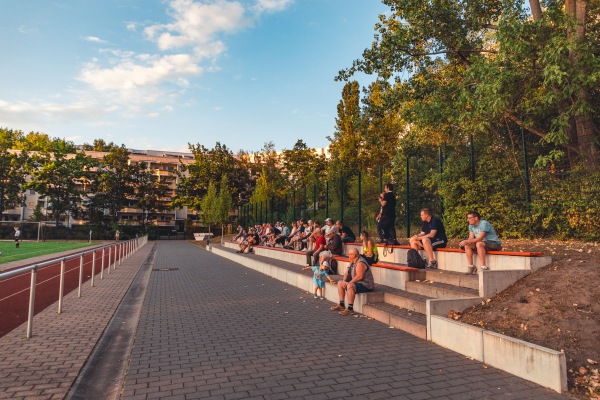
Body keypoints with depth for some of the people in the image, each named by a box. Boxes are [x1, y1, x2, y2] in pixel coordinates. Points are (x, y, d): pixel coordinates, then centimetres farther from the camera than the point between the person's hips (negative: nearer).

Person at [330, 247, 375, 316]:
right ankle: (341, 305, 13)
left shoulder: (360, 263, -22)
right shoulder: (352, 261, 10)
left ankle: (350, 309, -30)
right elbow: (347, 272, 14)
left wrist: (349, 283, -23)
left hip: (366, 285, -11)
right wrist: (344, 281, -4)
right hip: (356, 283, 11)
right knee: (340, 283, 11)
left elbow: (359, 276, -30)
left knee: (350, 286, -36)